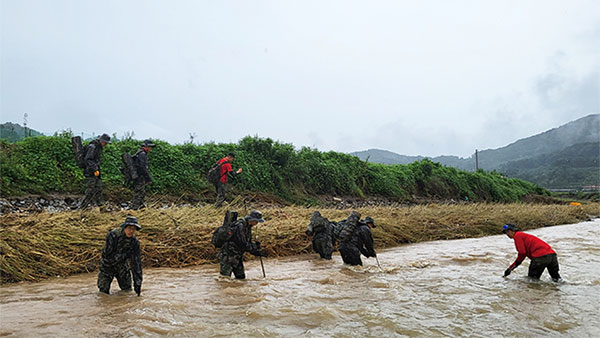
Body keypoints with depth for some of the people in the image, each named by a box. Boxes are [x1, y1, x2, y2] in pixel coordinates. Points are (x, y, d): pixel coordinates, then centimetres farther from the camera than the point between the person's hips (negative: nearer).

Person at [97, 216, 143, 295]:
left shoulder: (134, 241, -18)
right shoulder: (113, 235, -28)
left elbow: (137, 262, -17)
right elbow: (107, 256, -29)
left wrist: (137, 283, -20)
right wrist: (125, 255, -35)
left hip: (122, 267, 3)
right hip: (108, 265, -3)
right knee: (104, 292, 4)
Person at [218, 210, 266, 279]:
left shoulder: (248, 227, 7)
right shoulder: (239, 226, -24)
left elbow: (248, 244, 15)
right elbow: (243, 245, -26)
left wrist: (257, 253, 2)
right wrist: (255, 246, -14)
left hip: (237, 257, 9)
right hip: (227, 256, -9)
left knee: (241, 277, 9)